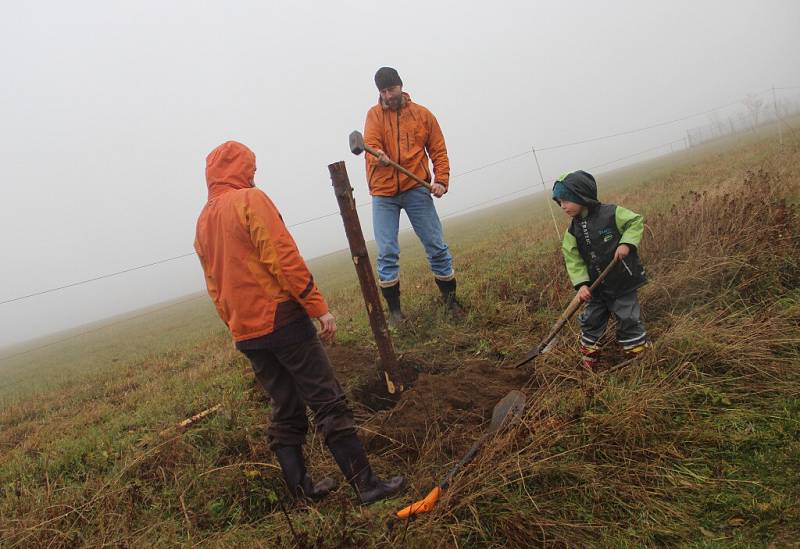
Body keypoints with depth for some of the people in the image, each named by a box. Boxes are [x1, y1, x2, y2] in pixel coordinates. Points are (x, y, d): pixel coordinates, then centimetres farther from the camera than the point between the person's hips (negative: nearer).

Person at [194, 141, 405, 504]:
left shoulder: (203, 222, 16)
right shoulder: (251, 200, -7)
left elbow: (215, 287, 18)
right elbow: (284, 259, -16)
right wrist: (319, 307, -14)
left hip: (245, 334, 8)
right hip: (282, 320, -8)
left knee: (285, 412, 15)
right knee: (329, 404, -3)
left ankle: (301, 489, 21)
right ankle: (366, 484, -1)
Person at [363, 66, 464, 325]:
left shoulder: (423, 114, 7)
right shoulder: (374, 115, 5)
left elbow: (438, 151, 7)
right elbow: (371, 145, -10)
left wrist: (441, 180, -7)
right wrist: (378, 157, -33)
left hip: (416, 189, 0)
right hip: (383, 193, 0)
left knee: (437, 246, 2)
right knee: (387, 253, -2)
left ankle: (451, 300, 18)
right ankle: (394, 310, 9)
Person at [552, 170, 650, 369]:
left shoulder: (611, 213, -14)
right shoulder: (573, 231, -1)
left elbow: (636, 222, -6)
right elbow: (573, 259, -2)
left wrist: (627, 243, -21)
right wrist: (581, 283, -13)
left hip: (623, 282, -4)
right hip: (596, 288, 5)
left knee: (628, 320, 4)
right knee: (591, 322, 12)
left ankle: (638, 356, 22)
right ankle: (588, 360, 28)